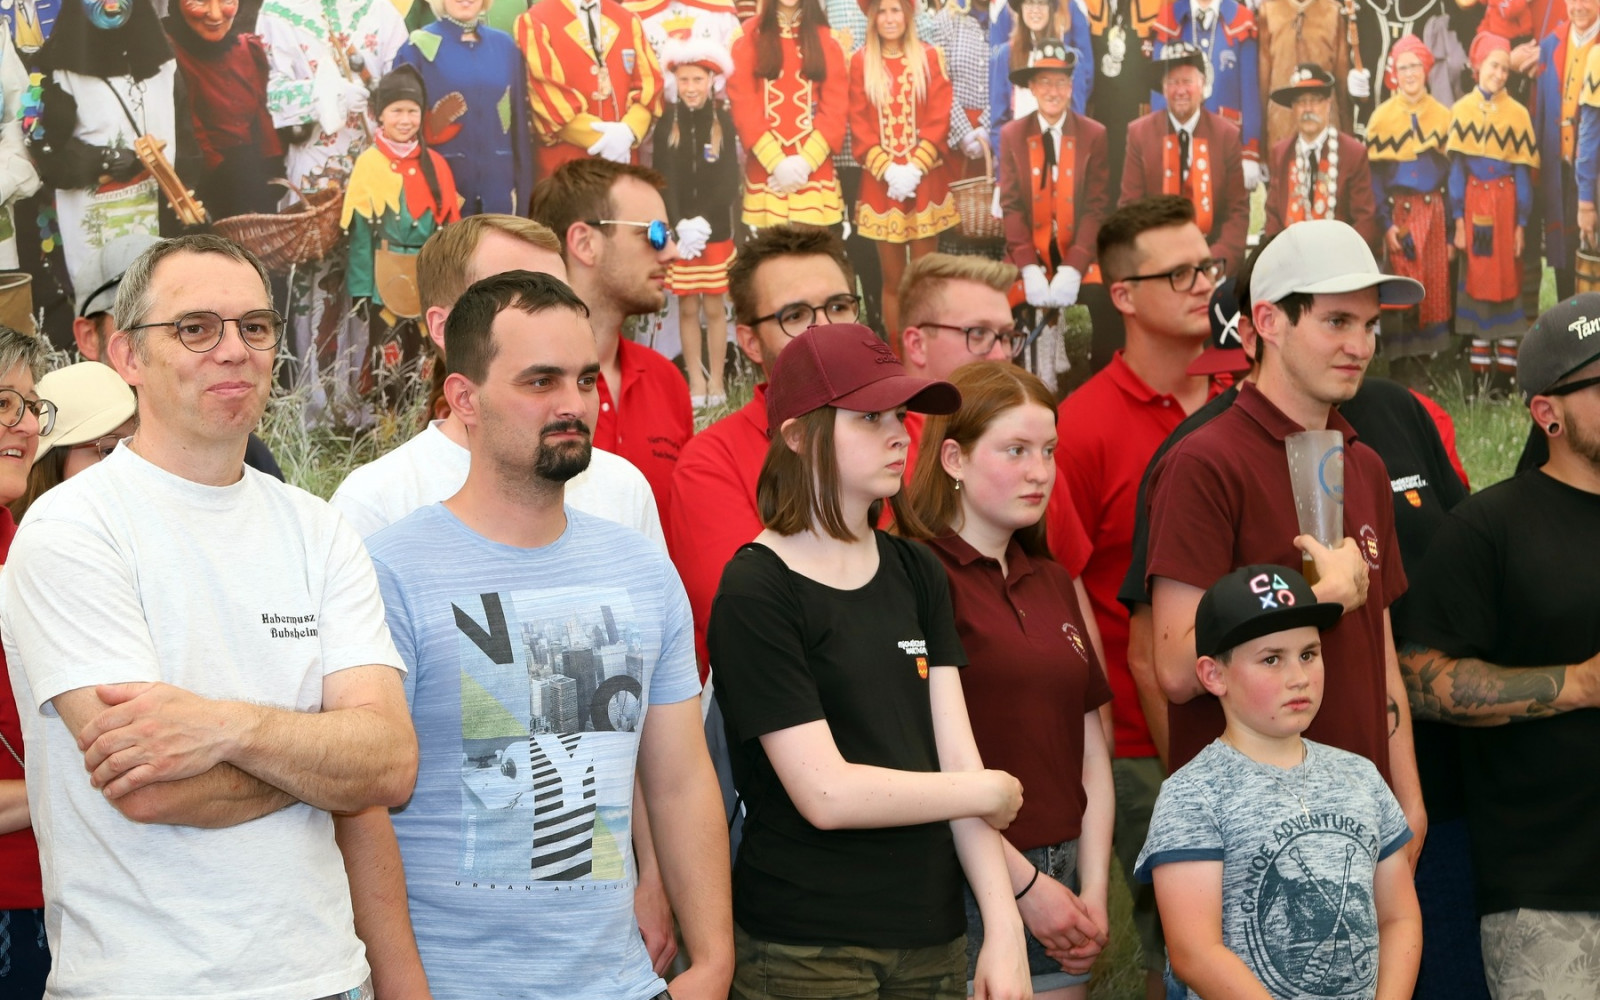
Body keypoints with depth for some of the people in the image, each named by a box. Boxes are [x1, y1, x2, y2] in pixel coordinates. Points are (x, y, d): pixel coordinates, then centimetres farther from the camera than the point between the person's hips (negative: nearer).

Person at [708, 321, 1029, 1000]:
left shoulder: (917, 574, 10)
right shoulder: (755, 594, -12)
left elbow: (955, 753, 3)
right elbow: (826, 794, -18)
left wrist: (1003, 927, -7)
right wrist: (991, 793, -5)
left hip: (933, 938, 6)